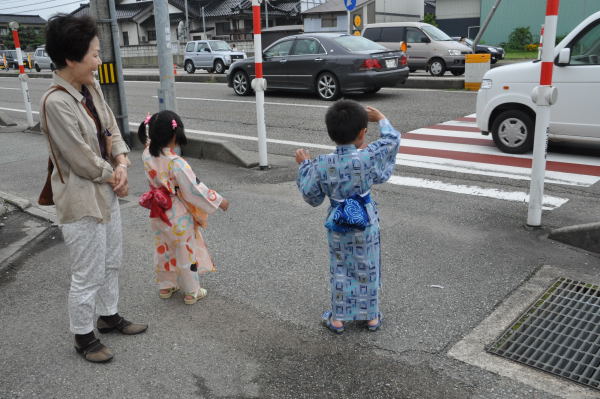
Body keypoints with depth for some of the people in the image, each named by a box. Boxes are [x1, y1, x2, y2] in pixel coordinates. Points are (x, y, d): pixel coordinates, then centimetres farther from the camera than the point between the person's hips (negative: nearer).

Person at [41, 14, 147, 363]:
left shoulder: (91, 87, 0)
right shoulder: (56, 102, -26)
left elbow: (111, 129, 7)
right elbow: (83, 160, -23)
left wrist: (122, 164, -10)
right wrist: (114, 177, -7)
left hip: (107, 191, 9)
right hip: (81, 200, -9)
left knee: (112, 262, 23)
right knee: (89, 275, 6)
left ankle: (109, 316, 43)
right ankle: (84, 337, 28)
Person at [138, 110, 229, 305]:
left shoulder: (147, 155, -10)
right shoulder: (177, 163, -29)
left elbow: (150, 142, 17)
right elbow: (195, 190, -22)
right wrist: (219, 201, -11)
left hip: (158, 214, 6)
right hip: (179, 217, -6)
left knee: (163, 249, 22)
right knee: (186, 252, 10)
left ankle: (166, 286, 39)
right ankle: (191, 292, 25)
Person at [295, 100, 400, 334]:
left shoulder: (321, 164, -17)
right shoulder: (368, 157, -21)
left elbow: (311, 196, -5)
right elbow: (392, 139, -3)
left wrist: (304, 165, 6)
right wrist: (380, 118, 14)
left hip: (337, 223, 1)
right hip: (365, 221, -1)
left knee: (339, 270, 17)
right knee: (367, 269, 16)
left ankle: (338, 318, 27)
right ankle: (371, 316, 30)